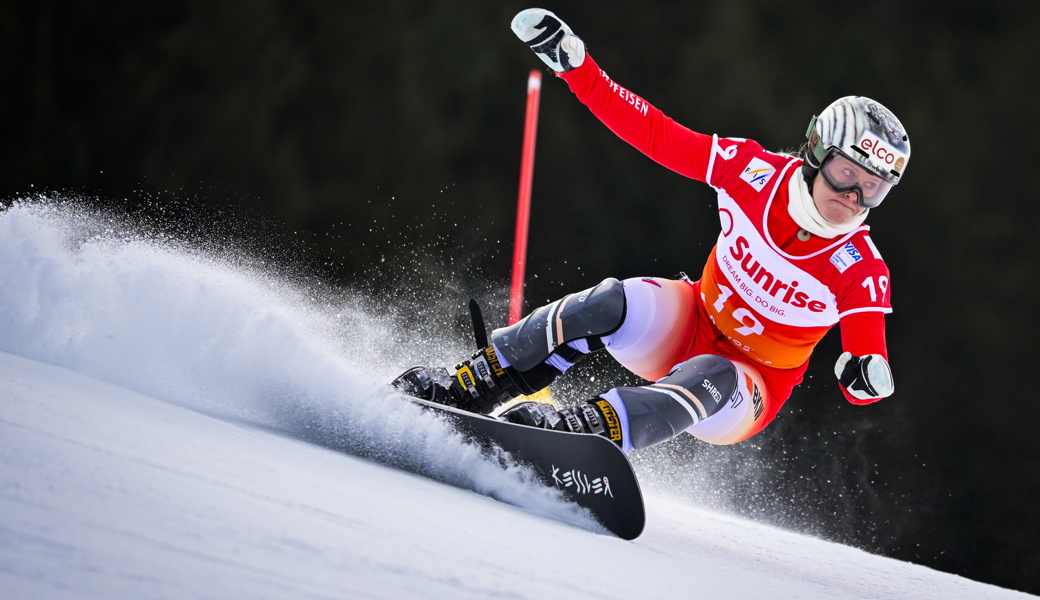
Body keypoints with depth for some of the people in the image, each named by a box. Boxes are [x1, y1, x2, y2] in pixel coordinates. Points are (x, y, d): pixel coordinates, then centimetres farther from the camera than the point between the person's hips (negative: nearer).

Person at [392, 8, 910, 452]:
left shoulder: (862, 273, -19)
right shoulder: (755, 172, -14)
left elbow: (870, 382, -18)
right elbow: (653, 134, -10)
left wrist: (867, 376, -43)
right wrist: (574, 66, -16)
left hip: (746, 394, -3)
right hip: (691, 327, 3)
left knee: (711, 379, -39)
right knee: (611, 306, -28)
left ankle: (585, 431, -59)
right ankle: (466, 388, -21)